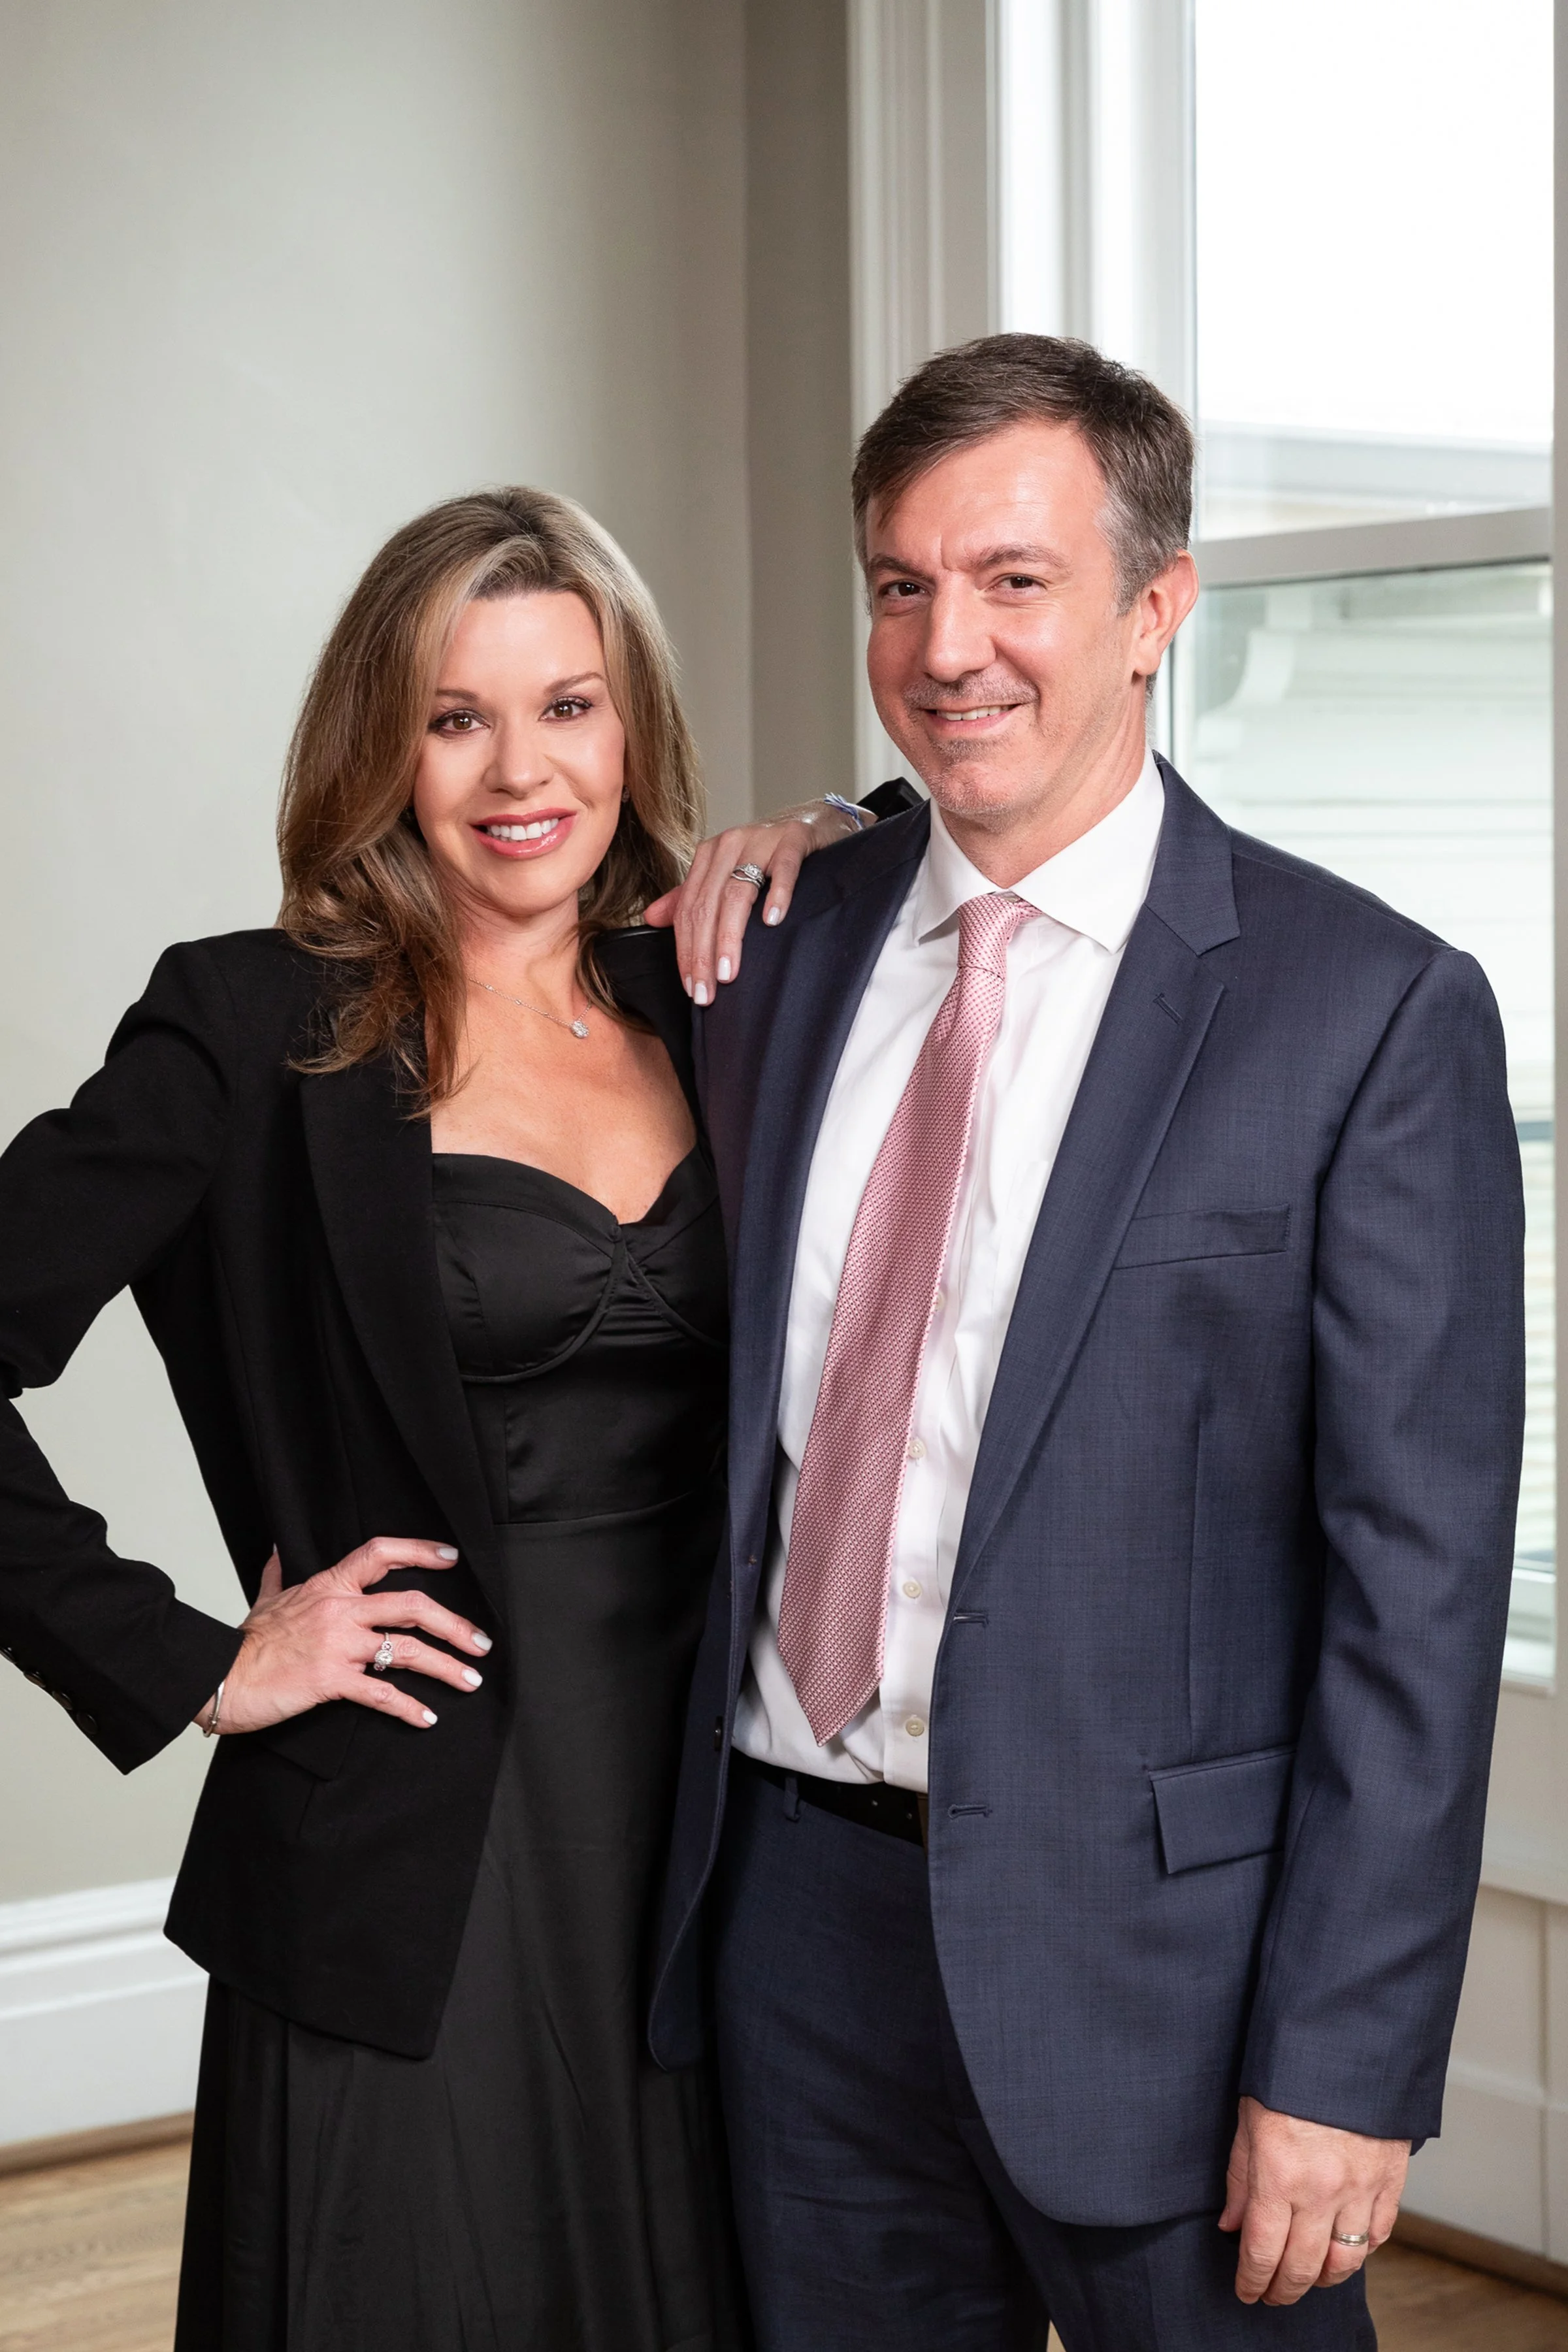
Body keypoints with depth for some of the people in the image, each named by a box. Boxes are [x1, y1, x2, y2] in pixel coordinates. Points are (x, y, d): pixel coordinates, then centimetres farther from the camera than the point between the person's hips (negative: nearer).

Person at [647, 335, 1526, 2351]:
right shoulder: (782, 943, 6)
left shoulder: (1372, 1008, -10)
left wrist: (1345, 2069, -14)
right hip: (799, 1902, 5)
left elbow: (1419, 1578, -12)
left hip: (1148, 1949, -4)